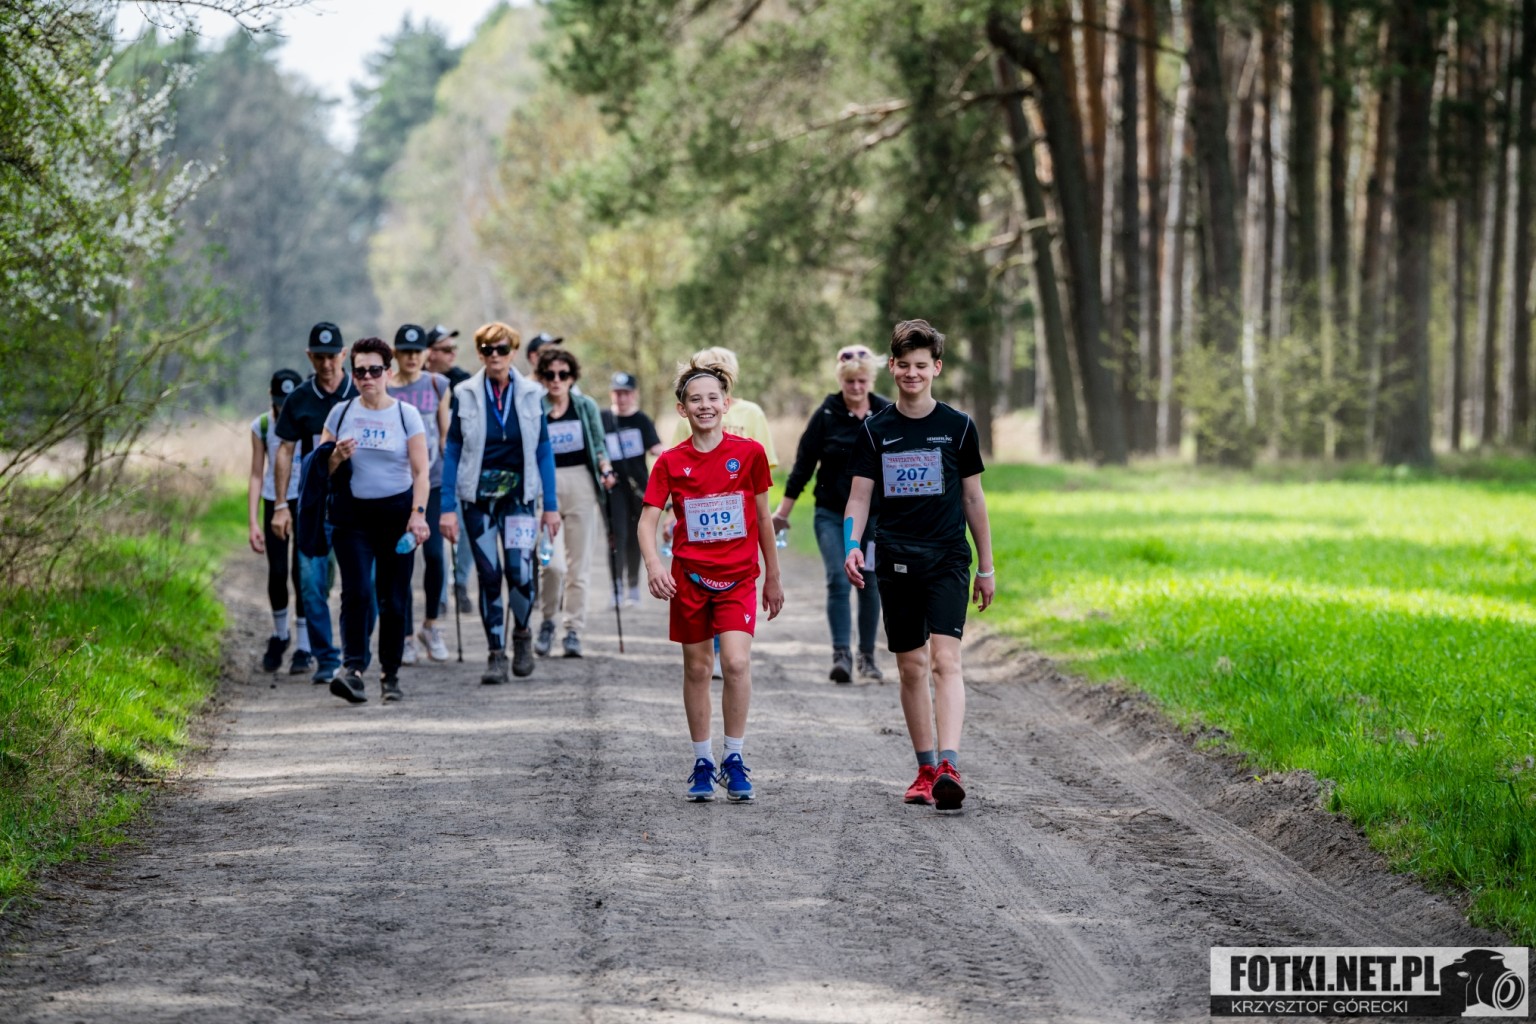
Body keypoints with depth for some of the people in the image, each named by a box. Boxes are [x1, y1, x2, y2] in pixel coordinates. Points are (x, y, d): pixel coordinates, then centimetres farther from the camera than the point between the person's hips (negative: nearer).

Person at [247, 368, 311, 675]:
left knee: (302, 571, -7)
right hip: (274, 502, 2)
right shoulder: (262, 426, 0)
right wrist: (254, 522, -3)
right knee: (277, 572, -5)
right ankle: (279, 635, 20)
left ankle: (303, 647, 2)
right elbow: (257, 475, 3)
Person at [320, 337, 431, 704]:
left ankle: (390, 674, 13)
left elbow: (421, 472, -1)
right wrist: (337, 457, -9)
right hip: (351, 515, 0)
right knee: (357, 591, -16)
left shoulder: (406, 414, 4)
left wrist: (418, 513, -13)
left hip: (396, 512, 0)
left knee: (394, 599, 2)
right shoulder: (341, 413, 8)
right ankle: (353, 670, -22)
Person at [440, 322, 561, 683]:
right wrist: (448, 507, -3)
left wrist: (551, 505, 2)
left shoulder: (531, 395, 3)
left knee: (520, 568, -14)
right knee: (488, 575, -2)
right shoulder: (465, 395, 1)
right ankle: (496, 655, 7)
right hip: (478, 496, 0)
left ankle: (522, 633, 13)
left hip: (519, 494, 0)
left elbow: (544, 451, 6)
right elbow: (452, 452, 2)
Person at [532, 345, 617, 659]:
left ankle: (573, 630, 11)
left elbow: (598, 444, 12)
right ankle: (547, 621, 10)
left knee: (579, 563, 4)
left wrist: (606, 470, -6)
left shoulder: (586, 406, 7)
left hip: (581, 485, 2)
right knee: (551, 563, -14)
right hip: (545, 487, -2)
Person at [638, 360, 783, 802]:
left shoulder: (749, 453, -2)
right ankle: (702, 762, 20)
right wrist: (652, 562, -25)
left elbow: (762, 517, 7)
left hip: (738, 576, -1)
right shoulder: (670, 462, -2)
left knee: (736, 662, -16)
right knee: (696, 669, 9)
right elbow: (648, 520, -6)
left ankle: (734, 758, -3)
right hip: (689, 577, 1)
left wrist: (773, 577, 11)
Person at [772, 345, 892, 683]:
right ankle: (841, 655, -12)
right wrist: (782, 511, 0)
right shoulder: (826, 415, -3)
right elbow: (802, 465, 0)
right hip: (832, 515, -1)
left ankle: (868, 657, 17)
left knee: (870, 584, 6)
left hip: (875, 516, 1)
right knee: (838, 580, -12)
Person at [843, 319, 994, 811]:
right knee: (911, 667, 7)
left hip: (948, 558, -2)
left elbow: (973, 498, 8)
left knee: (945, 660, -16)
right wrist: (852, 545, -14)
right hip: (896, 561, 2)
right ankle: (925, 769, 17)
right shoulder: (875, 429, 5)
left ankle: (949, 766, -26)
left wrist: (986, 568, 10)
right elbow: (859, 496, 4)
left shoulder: (957, 426, 2)